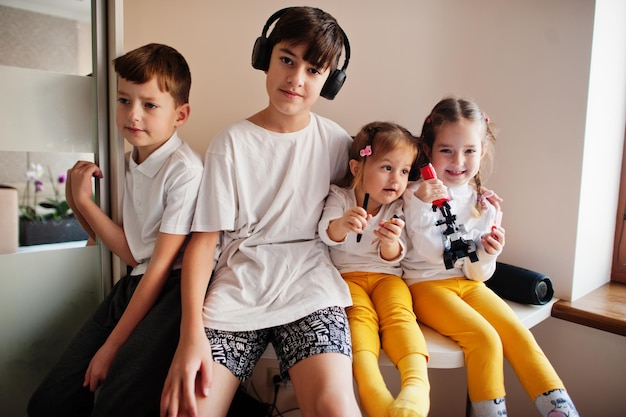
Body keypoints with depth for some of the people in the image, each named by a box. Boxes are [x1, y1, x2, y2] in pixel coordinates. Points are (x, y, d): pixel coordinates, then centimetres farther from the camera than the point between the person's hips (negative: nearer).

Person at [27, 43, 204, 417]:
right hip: (137, 282, 8)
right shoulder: (133, 161, 10)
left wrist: (111, 347, -10)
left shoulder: (184, 169, -15)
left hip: (175, 288, -8)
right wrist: (83, 202, -1)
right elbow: (135, 253, 6)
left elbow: (163, 264, -15)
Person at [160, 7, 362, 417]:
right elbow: (203, 240, -2)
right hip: (238, 287, 1)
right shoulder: (232, 142, 1)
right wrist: (192, 333, -11)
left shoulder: (335, 141, 5)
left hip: (309, 287, 0)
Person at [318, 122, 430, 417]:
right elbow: (326, 235, -17)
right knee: (360, 315, -30)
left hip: (386, 275, 2)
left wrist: (391, 244, -30)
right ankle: (373, 391, -44)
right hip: (347, 274, -2)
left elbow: (393, 258, -4)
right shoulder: (339, 197, 1)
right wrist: (341, 225, -43)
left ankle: (416, 381, -41)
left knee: (399, 313, -28)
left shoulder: (397, 208, 5)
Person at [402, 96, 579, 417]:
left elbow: (478, 274, 6)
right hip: (426, 283, -5)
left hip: (469, 283, 5)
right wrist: (421, 205, -26)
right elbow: (426, 254, -18)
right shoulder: (415, 195, -9)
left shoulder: (484, 204, 4)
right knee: (485, 338, -19)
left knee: (519, 334, -11)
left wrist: (489, 254, -16)